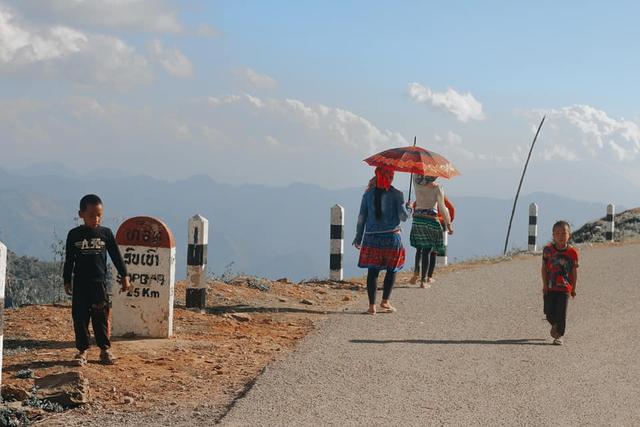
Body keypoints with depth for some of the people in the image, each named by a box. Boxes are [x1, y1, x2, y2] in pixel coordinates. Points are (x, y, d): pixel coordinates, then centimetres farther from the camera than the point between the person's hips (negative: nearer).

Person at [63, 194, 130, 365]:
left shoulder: (106, 233, 1)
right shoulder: (74, 235, 1)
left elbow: (116, 256, 7)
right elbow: (69, 260, 7)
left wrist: (124, 276, 8)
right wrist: (67, 281, 7)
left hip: (99, 282, 0)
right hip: (80, 283, 0)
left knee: (101, 317, 3)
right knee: (80, 317, 2)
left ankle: (105, 349, 12)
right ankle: (82, 350, 9)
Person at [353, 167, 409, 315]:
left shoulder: (368, 194, 4)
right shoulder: (396, 194, -5)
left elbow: (362, 217, 5)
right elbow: (403, 216, -7)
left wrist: (358, 237, 12)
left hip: (371, 237, 2)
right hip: (391, 236, -2)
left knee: (372, 271, 4)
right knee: (392, 269, 13)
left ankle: (372, 305, 0)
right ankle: (385, 301, 9)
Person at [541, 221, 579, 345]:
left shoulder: (572, 252, -6)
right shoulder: (548, 249, -3)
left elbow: (574, 271, 2)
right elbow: (544, 267, 3)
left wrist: (573, 288, 5)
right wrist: (544, 284, -3)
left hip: (565, 288, -1)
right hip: (550, 287, 1)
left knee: (561, 313, -4)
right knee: (549, 312, 4)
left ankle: (559, 335, 9)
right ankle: (555, 325, 35)